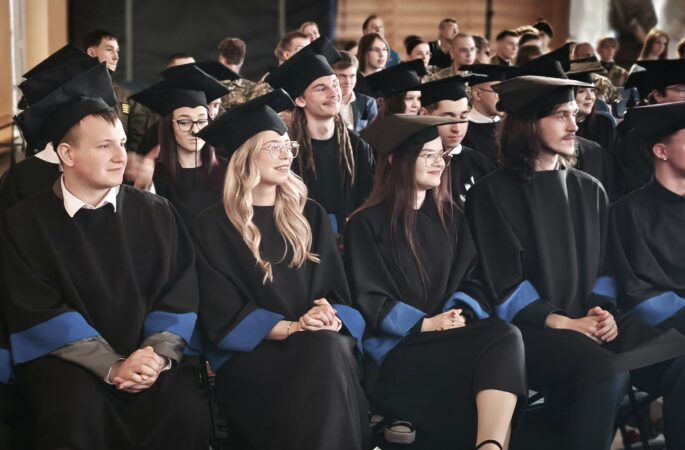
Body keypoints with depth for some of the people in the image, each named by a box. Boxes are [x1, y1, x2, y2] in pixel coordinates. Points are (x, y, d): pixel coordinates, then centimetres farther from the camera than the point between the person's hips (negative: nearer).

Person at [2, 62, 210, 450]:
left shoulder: (158, 215, 8)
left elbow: (180, 296, 3)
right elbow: (39, 312, -6)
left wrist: (157, 354, -16)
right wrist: (111, 367, -17)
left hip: (151, 355, 2)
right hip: (65, 359, -2)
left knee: (186, 412, -26)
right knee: (79, 412, -32)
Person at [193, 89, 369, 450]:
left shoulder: (311, 215, 16)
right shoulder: (212, 228, 3)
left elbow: (338, 291, 11)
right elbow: (222, 316, -5)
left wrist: (332, 319, -14)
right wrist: (290, 327, -18)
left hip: (324, 347, 4)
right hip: (250, 357, -3)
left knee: (330, 348, -33)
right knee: (319, 352, -34)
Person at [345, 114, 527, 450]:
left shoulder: (450, 217, 18)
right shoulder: (367, 224, 2)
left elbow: (468, 280, 13)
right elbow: (368, 300, -4)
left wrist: (459, 313, -10)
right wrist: (424, 324, -17)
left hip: (447, 337, 5)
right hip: (396, 347, -5)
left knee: (506, 339, -32)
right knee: (500, 343, -31)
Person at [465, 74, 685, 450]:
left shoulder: (589, 190, 15)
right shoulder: (492, 193, -2)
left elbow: (603, 265, 15)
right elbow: (503, 283, -7)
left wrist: (603, 310, -7)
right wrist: (563, 323, -15)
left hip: (586, 321, 5)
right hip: (526, 326, -5)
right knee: (606, 372, -33)